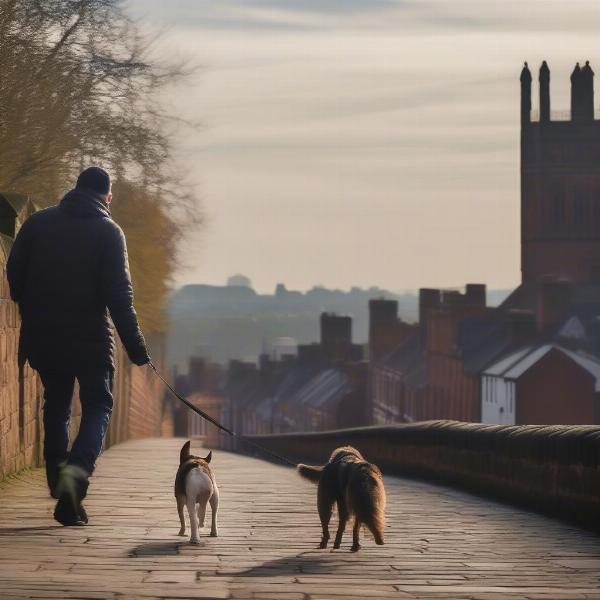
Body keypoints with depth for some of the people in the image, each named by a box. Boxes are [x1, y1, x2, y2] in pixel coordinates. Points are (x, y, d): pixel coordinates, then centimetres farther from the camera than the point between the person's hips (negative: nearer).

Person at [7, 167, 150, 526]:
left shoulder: (37, 224, 5)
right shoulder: (108, 233, -5)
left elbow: (14, 275, 5)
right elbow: (119, 295, -10)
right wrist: (137, 349, -8)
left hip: (43, 336, 3)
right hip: (90, 338, -3)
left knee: (56, 408, 18)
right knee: (98, 407, 9)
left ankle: (62, 492, 13)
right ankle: (78, 470, -19)